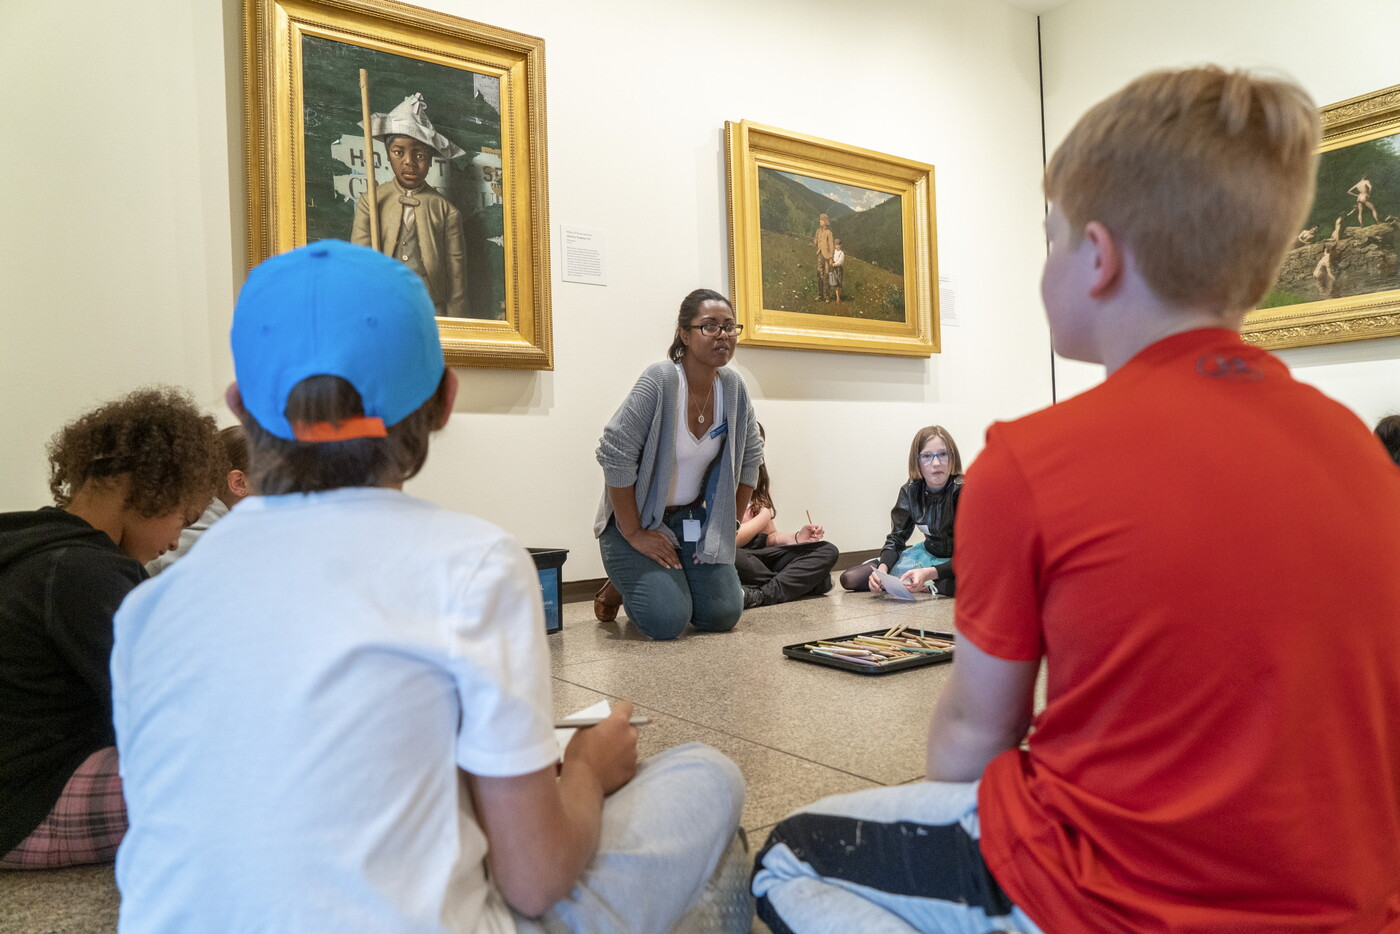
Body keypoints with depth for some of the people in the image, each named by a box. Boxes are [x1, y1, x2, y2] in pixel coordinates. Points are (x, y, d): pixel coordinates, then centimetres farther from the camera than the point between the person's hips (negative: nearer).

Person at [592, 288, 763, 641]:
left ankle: (668, 585, 26)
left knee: (723, 615, -4)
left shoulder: (733, 386, -5)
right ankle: (621, 586, 15)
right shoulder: (660, 380, -23)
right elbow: (615, 456, -25)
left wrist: (731, 520, 6)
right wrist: (633, 534, -20)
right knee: (668, 621, -19)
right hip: (637, 519, -5)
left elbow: (749, 457, 9)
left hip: (693, 517, 6)